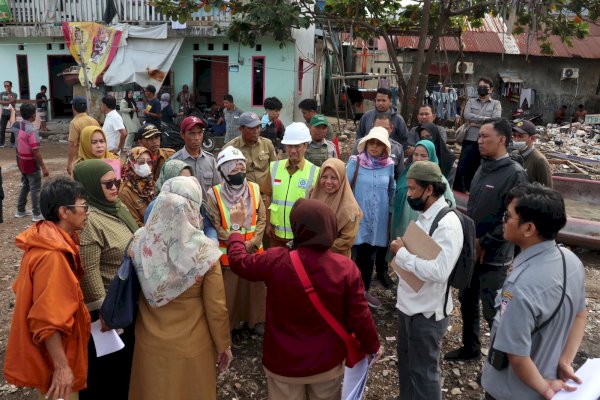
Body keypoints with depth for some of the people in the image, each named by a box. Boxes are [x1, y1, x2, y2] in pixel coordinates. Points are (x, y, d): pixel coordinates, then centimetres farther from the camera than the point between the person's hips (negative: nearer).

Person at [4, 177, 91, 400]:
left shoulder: (48, 240, -1)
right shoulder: (52, 256, -30)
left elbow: (31, 293, 12)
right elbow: (48, 321, -31)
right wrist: (62, 366, -27)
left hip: (49, 348, 9)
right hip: (52, 357, -9)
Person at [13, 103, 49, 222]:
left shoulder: (17, 126, -1)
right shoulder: (32, 130, -25)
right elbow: (36, 151, -26)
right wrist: (44, 167, -23)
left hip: (21, 161, 9)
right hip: (31, 163, -9)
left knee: (25, 185, 22)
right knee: (35, 188, 1)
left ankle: (20, 211, 30)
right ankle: (37, 214, 7)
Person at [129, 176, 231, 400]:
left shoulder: (140, 241, -16)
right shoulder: (204, 251, -25)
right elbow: (216, 308, -16)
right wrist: (224, 345, -1)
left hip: (150, 342, 3)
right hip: (191, 346, -2)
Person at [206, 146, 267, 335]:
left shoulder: (254, 189, -1)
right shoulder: (215, 194, -12)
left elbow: (262, 218, 1)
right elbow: (215, 226, -11)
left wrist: (253, 242, -12)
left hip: (254, 250, 3)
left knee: (255, 285, 14)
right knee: (229, 289, 9)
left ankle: (257, 320, 33)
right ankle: (227, 324, 27)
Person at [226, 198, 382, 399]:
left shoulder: (275, 260, -21)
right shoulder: (346, 268, -21)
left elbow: (238, 261, -2)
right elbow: (360, 317, -14)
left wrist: (236, 227, 15)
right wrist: (373, 345, 6)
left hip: (283, 363, 0)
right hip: (328, 362, 0)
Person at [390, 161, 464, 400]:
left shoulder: (447, 224, -23)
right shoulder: (424, 216, 6)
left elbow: (438, 271, -33)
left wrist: (402, 252, -24)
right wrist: (402, 250, 1)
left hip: (427, 311, -9)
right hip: (408, 305, 9)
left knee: (423, 371, 9)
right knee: (406, 364, 24)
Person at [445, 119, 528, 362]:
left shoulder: (514, 173, -15)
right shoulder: (482, 169, 8)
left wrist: (485, 244, -14)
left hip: (494, 257, -7)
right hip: (471, 250, 8)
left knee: (493, 312, 3)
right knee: (467, 302, 19)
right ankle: (470, 348, 38)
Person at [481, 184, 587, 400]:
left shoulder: (522, 287, -36)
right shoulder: (571, 260, -11)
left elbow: (517, 356, -28)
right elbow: (580, 315, 3)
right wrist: (564, 362, 1)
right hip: (548, 375, 6)